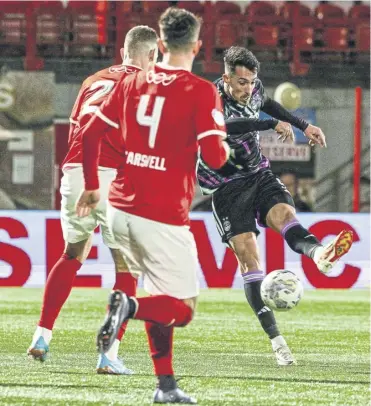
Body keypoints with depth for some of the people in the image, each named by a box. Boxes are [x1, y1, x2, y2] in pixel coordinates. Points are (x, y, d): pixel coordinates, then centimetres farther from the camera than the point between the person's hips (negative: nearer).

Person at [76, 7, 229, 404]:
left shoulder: (132, 83, 7)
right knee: (182, 309, 4)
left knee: (159, 295, 21)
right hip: (164, 219, -6)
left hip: (120, 209, 6)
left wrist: (91, 187, 23)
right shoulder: (202, 92, -8)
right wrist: (225, 148, 10)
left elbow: (90, 134, 9)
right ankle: (128, 306, -25)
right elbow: (214, 157, -14)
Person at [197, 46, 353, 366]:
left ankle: (319, 253, -62)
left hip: (259, 175, 4)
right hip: (227, 188, -4)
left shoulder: (253, 89, 0)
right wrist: (273, 123, -45)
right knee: (247, 255, -14)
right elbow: (226, 125, -42)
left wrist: (304, 125, 24)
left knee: (286, 216, -27)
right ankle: (275, 338, -18)